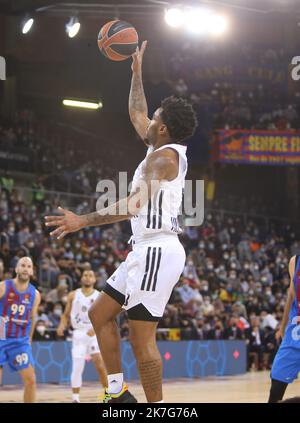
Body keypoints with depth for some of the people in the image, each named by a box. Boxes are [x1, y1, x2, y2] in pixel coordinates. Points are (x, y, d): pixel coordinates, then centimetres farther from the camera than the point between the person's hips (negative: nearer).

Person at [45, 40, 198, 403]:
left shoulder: (164, 156, -14)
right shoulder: (166, 148, 15)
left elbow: (134, 205, -26)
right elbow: (136, 115, 33)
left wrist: (83, 221, -32)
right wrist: (137, 72, 39)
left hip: (157, 251, -11)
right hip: (147, 250, 11)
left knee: (141, 337, -11)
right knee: (100, 314, 15)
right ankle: (118, 393, 17)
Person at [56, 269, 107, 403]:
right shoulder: (73, 295, 8)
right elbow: (66, 314, 12)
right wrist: (62, 326, -8)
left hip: (95, 334, -1)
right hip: (79, 334, 1)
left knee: (101, 366, -9)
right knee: (77, 368, -3)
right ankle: (75, 399, 6)